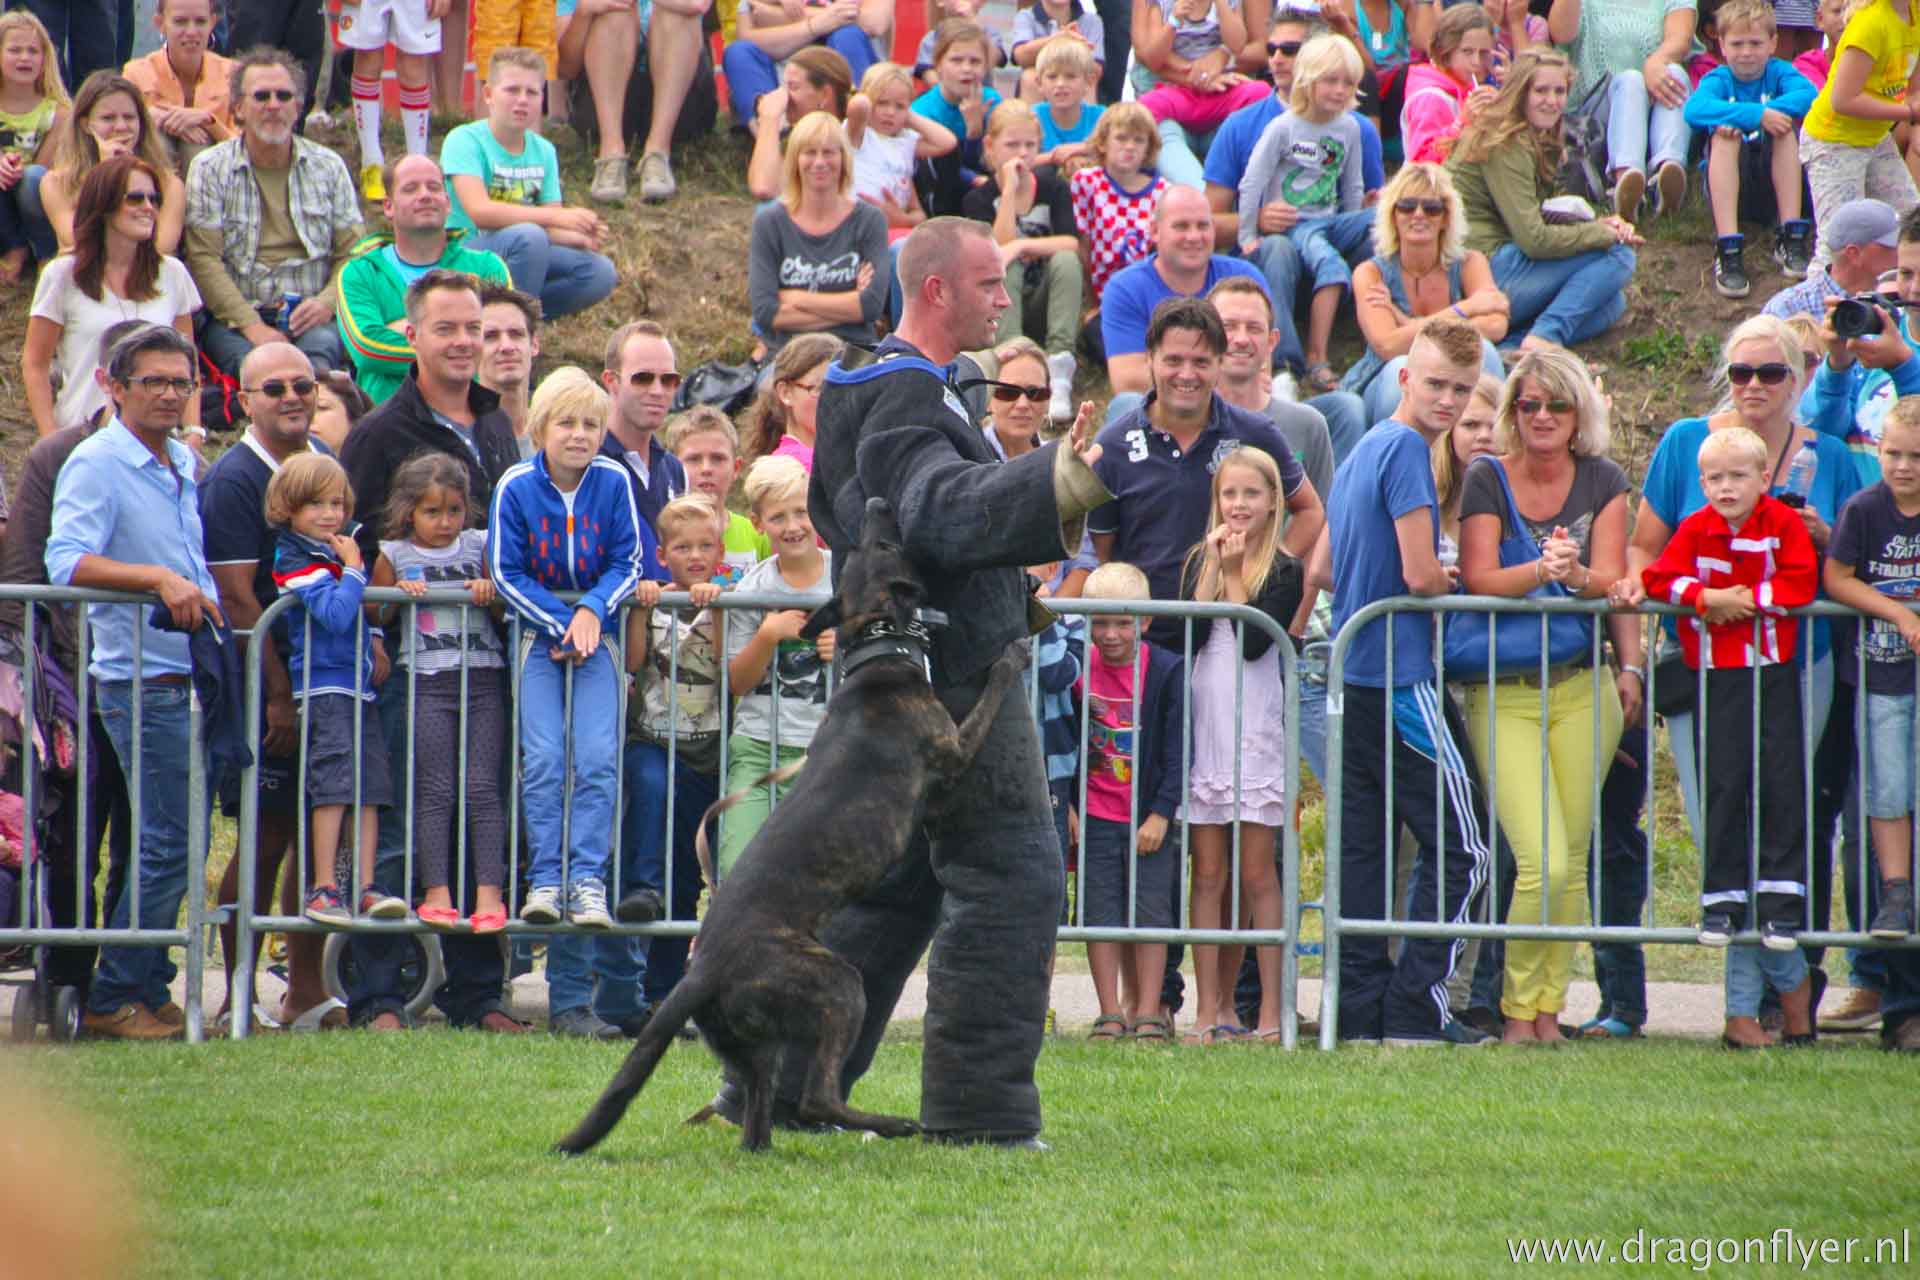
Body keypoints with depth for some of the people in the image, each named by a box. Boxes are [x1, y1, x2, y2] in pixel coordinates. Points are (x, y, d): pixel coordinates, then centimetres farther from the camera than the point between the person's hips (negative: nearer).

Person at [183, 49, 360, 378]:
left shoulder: (328, 167, 14)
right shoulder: (209, 169, 5)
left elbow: (352, 253, 12)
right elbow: (203, 259, -3)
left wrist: (328, 302, -10)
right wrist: (251, 325, -14)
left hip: (310, 316, 1)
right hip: (233, 319, -1)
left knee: (320, 351, -34)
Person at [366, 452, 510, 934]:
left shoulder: (480, 547, 12)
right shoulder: (395, 556, 8)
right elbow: (372, 615, 11)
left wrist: (491, 590, -7)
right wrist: (399, 595, -7)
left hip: (482, 677, 1)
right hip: (426, 682, -1)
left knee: (482, 789, -4)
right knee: (434, 790, -5)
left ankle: (490, 890, -6)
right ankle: (436, 891, -4)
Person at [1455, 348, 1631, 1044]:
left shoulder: (1603, 481, 6)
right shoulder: (1488, 479, -2)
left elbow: (1612, 581, -2)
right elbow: (1479, 579, -11)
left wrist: (1575, 574, -25)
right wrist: (1542, 570, -29)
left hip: (1582, 690, 3)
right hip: (1502, 692, -3)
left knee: (1572, 865, 2)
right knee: (1543, 865, -13)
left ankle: (1548, 1008, 13)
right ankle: (1517, 1008, 3)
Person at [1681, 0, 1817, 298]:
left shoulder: (1778, 72, 2)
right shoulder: (1718, 79, -1)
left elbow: (1809, 95, -22)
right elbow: (1694, 109, -25)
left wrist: (1739, 119, -30)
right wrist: (1757, 115, -36)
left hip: (1774, 187, 1)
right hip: (1730, 187, -1)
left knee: (1785, 127, -23)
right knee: (1724, 135, -27)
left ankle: (1790, 238, -24)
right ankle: (1728, 248, -38)